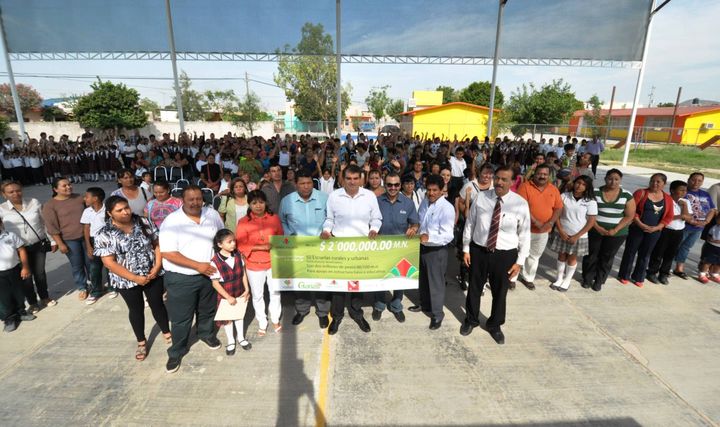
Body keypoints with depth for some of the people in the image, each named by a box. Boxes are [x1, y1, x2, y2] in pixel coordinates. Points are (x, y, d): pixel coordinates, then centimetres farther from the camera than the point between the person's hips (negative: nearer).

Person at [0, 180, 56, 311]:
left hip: (39, 245, 1)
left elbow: (45, 222, 2)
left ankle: (44, 297, 34)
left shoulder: (34, 202, -4)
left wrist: (53, 240, 3)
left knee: (40, 272, 15)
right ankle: (32, 303, 27)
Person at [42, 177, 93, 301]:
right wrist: (60, 244, -11)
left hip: (86, 235, 3)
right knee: (77, 265, 8)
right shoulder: (49, 205, -8)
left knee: (90, 262, 12)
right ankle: (82, 288, 25)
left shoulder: (79, 198, 3)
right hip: (69, 240, -3)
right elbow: (51, 227, -8)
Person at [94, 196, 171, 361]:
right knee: (136, 310, 16)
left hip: (153, 275, 2)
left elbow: (158, 244, 0)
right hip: (127, 280, -1)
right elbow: (110, 263, -15)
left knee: (157, 305, 14)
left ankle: (166, 333, 35)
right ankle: (141, 342, 36)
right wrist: (135, 278, -18)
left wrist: (157, 267, -12)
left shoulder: (144, 222, -6)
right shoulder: (104, 235, -14)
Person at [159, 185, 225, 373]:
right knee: (181, 318, 10)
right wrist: (197, 265, -24)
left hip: (208, 273, 4)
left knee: (207, 310, 23)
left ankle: (207, 334, 50)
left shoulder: (212, 214, -4)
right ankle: (176, 352, 31)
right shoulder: (171, 221, -17)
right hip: (181, 278, -4)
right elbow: (168, 253, -21)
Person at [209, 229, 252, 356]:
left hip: (239, 294, 4)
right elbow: (215, 283, -18)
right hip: (225, 297, -4)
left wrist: (247, 290, -3)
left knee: (239, 315, 22)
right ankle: (231, 341, 38)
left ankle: (241, 338, 42)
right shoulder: (215, 262, -25)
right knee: (227, 318, 16)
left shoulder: (238, 255, -11)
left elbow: (243, 273, 0)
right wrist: (228, 297, -16)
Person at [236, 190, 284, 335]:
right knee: (257, 296, 13)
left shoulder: (274, 218, -4)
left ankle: (275, 320, 37)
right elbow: (241, 245, -10)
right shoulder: (243, 222, -10)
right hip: (254, 265, -1)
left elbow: (281, 238, 5)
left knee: (275, 293, 15)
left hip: (273, 262, 1)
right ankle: (262, 323, 34)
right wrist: (260, 247, -21)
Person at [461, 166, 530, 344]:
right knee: (474, 288, 17)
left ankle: (494, 325, 43)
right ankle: (471, 320, 43)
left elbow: (525, 234, -4)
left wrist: (519, 261, -4)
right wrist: (466, 249, 2)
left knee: (500, 292, 16)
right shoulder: (481, 198, -6)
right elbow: (469, 224, 1)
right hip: (479, 250, 1)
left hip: (505, 255, -1)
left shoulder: (521, 204, -10)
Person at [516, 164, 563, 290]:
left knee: (534, 256, 19)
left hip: (544, 231, 5)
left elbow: (559, 208, 3)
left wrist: (550, 223, -13)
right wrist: (536, 222, -23)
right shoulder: (525, 186, -13)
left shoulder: (553, 189, 2)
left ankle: (527, 278, 37)